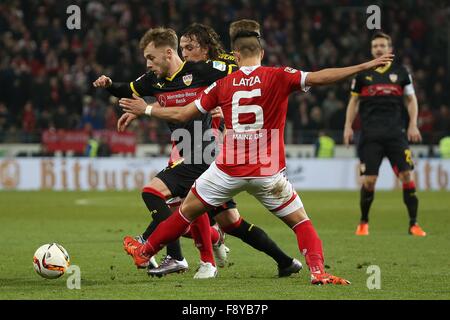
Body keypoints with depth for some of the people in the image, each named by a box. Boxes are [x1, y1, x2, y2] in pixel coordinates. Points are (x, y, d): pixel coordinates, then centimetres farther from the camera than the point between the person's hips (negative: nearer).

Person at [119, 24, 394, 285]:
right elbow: (319, 78, -15)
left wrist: (146, 109, 24)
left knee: (188, 211, 20)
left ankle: (145, 252, 34)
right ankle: (318, 270, -10)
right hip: (267, 172, -2)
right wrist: (367, 66, -13)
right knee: (301, 222, 10)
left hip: (229, 168, 2)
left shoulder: (223, 85, 2)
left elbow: (182, 115, 8)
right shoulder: (278, 77, -6)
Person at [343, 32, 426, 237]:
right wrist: (348, 126, 7)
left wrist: (413, 124, 3)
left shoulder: (400, 72, 9)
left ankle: (413, 224, -2)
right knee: (369, 180, -5)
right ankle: (363, 223, 14)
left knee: (406, 175, -9)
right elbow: (354, 101, 16)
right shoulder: (363, 73, 8)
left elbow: (411, 99, 14)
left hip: (395, 133, 0)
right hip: (370, 134, 0)